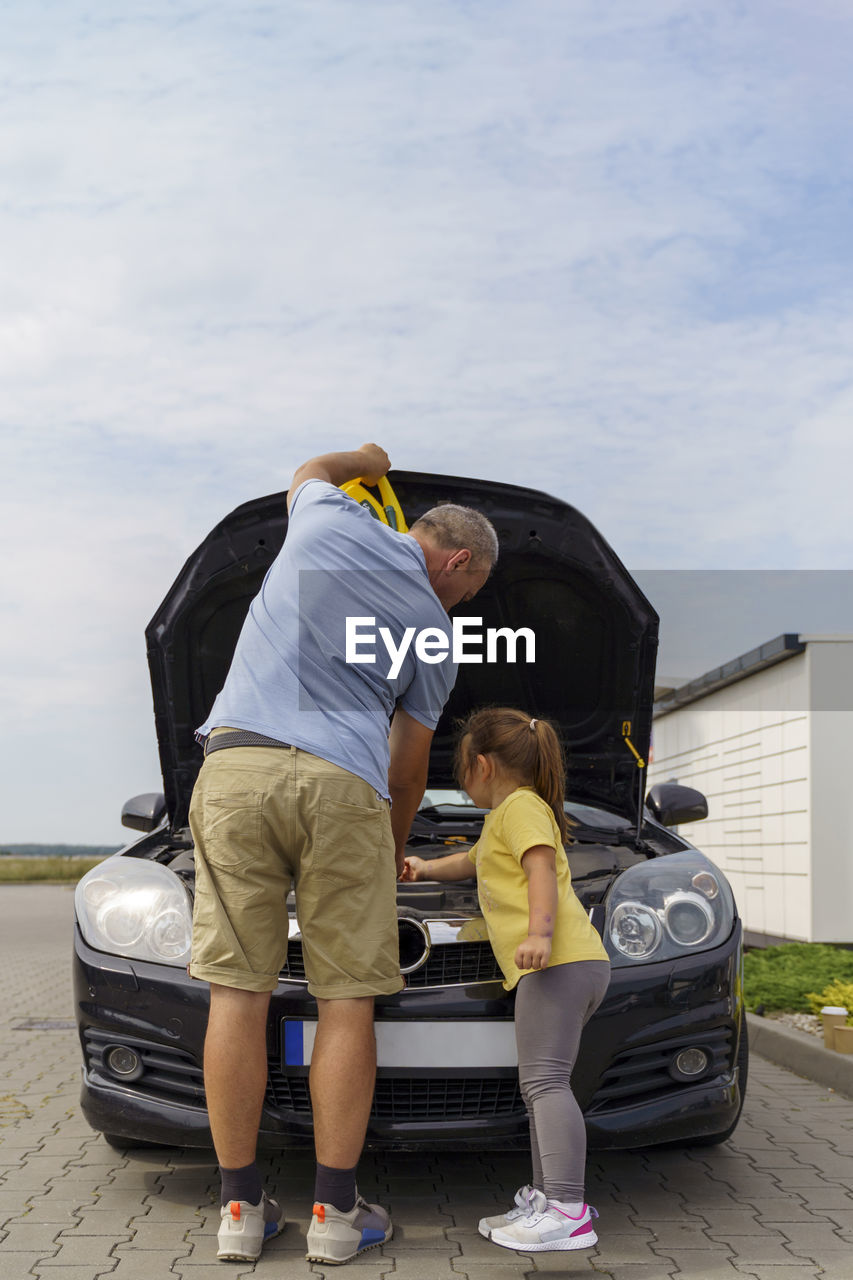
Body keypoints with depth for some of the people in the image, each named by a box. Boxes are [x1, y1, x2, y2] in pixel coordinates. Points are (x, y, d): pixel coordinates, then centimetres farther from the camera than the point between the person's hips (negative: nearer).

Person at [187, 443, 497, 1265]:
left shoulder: (330, 520, 16)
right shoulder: (433, 632, 16)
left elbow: (311, 471, 43)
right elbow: (408, 771, 25)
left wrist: (369, 461, 63)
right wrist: (395, 856, 41)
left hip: (235, 762, 2)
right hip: (341, 783, -1)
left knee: (236, 992, 4)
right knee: (347, 1000, 7)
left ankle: (241, 1207, 11)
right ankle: (335, 1211, 10)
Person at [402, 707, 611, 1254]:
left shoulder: (520, 806, 0)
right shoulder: (506, 817, 32)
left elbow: (541, 868, -16)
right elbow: (474, 858, 51)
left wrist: (539, 932, -29)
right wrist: (426, 868, 62)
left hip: (560, 962, -11)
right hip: (577, 964, 11)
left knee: (546, 1080, -18)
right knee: (541, 1084, 13)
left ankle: (568, 1213, -24)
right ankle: (545, 1197, 17)